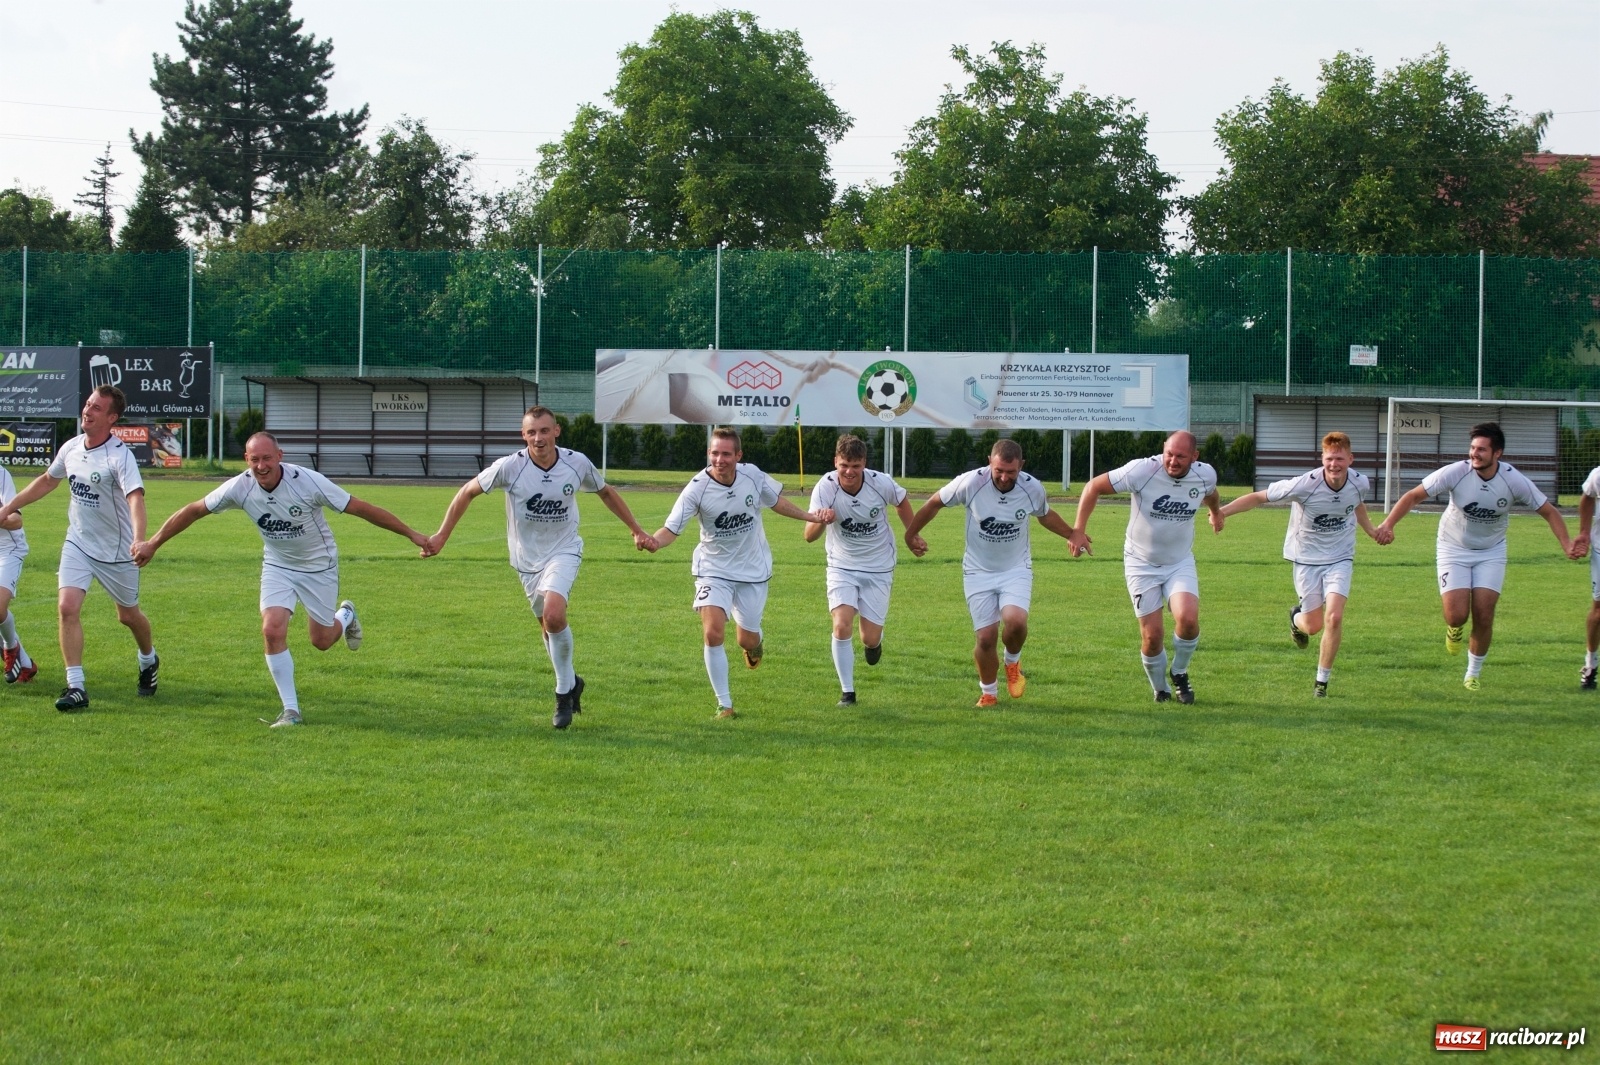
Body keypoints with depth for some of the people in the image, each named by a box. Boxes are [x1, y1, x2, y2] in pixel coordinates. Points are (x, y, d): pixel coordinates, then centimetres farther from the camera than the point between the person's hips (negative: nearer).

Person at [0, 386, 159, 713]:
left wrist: (139, 541, -52)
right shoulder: (71, 448, -3)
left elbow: (135, 498, -36)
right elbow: (47, 480, 17)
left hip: (117, 550, -4)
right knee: (67, 606, -14)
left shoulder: (120, 455, -22)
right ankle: (76, 687, -12)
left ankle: (149, 661, 45)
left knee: (128, 615, 12)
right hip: (78, 542, 4)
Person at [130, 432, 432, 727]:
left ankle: (345, 616, 45)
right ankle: (291, 710, -3)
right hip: (277, 566, 2)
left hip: (319, 566, -2)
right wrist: (151, 544, -6)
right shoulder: (239, 487, -20)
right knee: (272, 631, -17)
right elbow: (192, 512, -8)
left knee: (321, 641, 7)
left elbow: (362, 509, -23)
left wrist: (411, 534, -21)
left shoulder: (308, 482, -28)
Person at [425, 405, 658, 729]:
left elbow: (606, 493, 8)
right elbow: (468, 492, -4)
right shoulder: (509, 467, -17)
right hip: (527, 557, 2)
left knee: (553, 615, -24)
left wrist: (637, 532, 11)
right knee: (546, 625, 10)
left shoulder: (577, 463, -12)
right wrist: (441, 536, -6)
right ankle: (570, 683, 34)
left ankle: (564, 690, -6)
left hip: (564, 552, -2)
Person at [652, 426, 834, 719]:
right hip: (714, 570, -2)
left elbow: (775, 501, 8)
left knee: (747, 641, 9)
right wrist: (652, 541, -45)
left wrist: (811, 517, 7)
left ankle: (753, 643, 50)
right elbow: (671, 528, -25)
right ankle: (724, 704, -6)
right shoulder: (697, 489, -22)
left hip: (753, 570, 2)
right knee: (713, 633, -20)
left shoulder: (753, 475, -12)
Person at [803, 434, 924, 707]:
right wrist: (820, 521, -45)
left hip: (878, 568, 0)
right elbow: (809, 536, -24)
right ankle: (847, 692, -4)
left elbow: (902, 502, 6)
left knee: (870, 638, 0)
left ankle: (874, 642, 40)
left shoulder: (881, 483, -18)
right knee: (842, 626, -19)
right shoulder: (825, 487, -20)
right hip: (842, 566, 0)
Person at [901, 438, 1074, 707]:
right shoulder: (971, 482, -19)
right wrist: (911, 533, 8)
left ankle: (1013, 661, 9)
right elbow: (936, 503, -2)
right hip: (978, 571, 0)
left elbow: (1045, 515, 13)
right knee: (985, 637, -3)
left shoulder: (1032, 488, -12)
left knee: (1015, 621, -25)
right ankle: (988, 692, 23)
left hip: (1016, 570, 1)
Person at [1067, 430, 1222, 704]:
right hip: (1141, 563, -2)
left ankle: (1179, 673, 6)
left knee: (1188, 618, -23)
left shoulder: (1205, 475, -11)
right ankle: (1160, 689, 24)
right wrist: (1078, 530, -19)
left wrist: (1216, 513, 38)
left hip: (1180, 562, 2)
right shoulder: (1143, 470, -24)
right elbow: (1094, 487, -15)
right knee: (1152, 636, -5)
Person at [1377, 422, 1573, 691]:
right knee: (1456, 615, -14)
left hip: (1491, 552, 1)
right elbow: (1414, 496, -17)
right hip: (1454, 549, -1)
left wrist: (1567, 544, -19)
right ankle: (1454, 630, 27)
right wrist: (1389, 523, -30)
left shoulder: (1514, 481, -17)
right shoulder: (1456, 472, -22)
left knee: (1484, 617, -5)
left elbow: (1549, 511, -6)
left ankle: (1473, 674, 18)